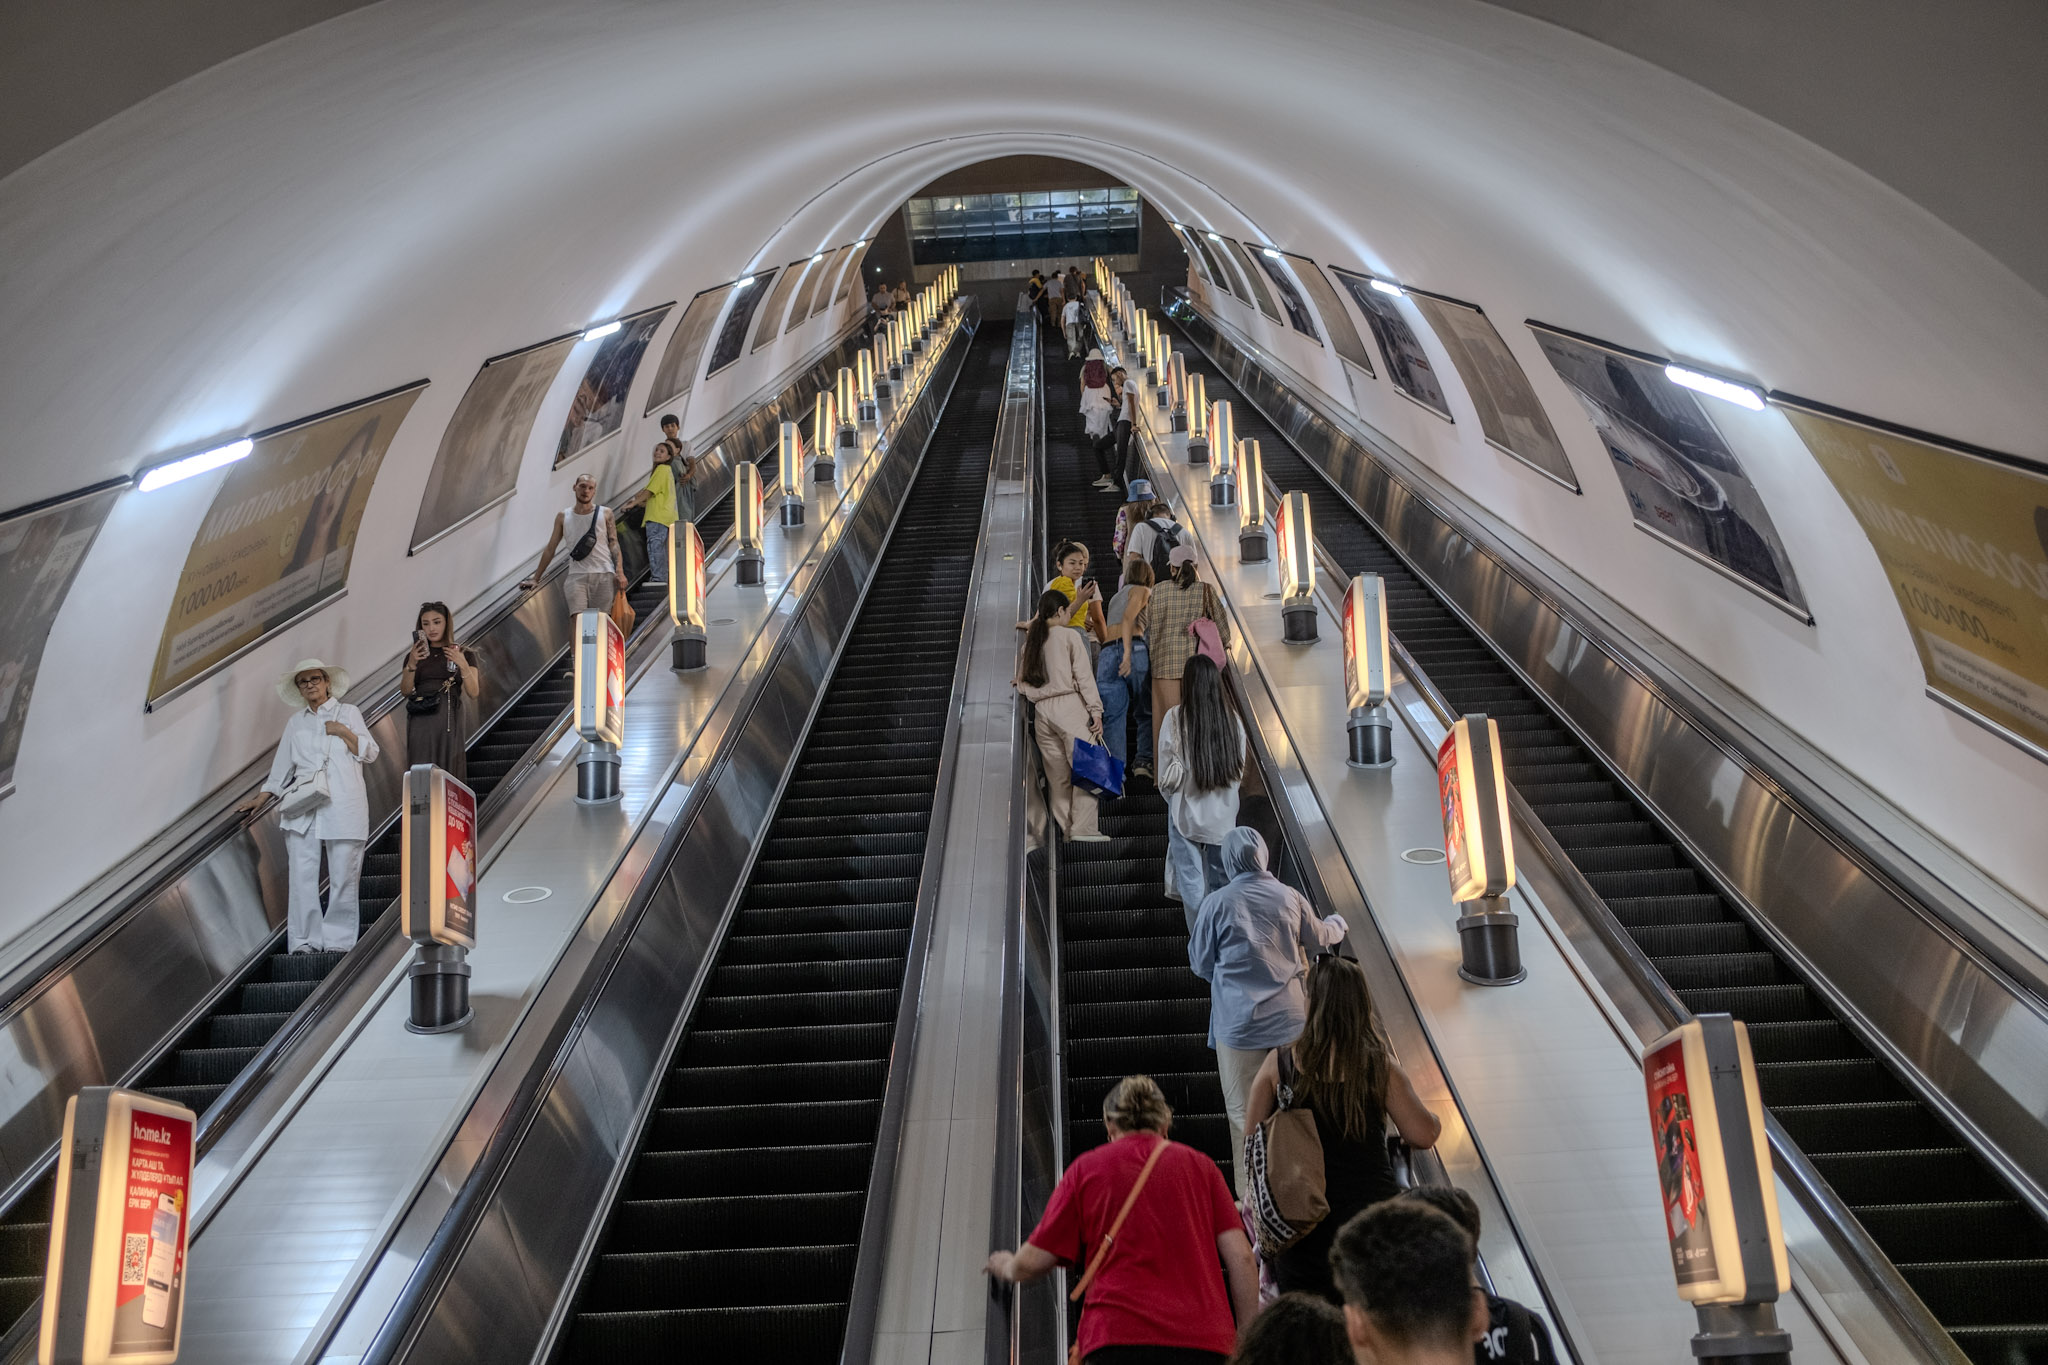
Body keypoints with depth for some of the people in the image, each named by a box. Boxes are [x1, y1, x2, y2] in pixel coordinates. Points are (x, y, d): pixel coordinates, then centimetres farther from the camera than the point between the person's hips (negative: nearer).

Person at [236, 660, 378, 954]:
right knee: (302, 873, -8)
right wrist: (261, 797, 16)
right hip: (303, 808, 2)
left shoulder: (348, 713, 14)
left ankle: (338, 938, -3)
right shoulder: (296, 722, 22)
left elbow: (370, 753, 8)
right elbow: (283, 765, 23)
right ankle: (304, 940, -6)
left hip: (344, 807, -2)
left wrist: (344, 732, -4)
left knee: (344, 875, -7)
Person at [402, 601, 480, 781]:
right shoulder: (414, 655, 15)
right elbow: (405, 691, 3)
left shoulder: (462, 653, 9)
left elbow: (473, 694, 1)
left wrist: (463, 664, -12)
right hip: (421, 721, 1)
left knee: (449, 772, -10)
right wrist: (412, 664, -11)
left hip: (449, 720, -1)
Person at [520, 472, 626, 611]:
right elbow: (550, 549, 15)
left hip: (604, 575, 0)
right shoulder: (563, 516, 13)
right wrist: (535, 579, 13)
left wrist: (620, 572, -10)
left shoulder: (605, 514, 11)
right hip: (576, 576, 0)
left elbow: (614, 544, 5)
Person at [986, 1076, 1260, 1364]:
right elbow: (1241, 1257, 9)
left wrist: (1006, 1267, 36)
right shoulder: (1199, 1164, 18)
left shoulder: (1086, 1167, 14)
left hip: (1116, 1339, -1)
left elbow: (1031, 1264, 13)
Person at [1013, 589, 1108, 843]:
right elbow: (1083, 676, -5)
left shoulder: (1030, 641, 16)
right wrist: (1096, 710, -6)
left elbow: (1022, 684, 11)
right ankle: (1083, 828, -13)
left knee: (1058, 775, 7)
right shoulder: (1070, 635, 1)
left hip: (1041, 712, 6)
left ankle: (1067, 829, 5)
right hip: (1068, 706, -6)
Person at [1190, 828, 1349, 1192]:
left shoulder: (1216, 903, -9)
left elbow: (1200, 963, 1)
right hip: (1291, 1018, 3)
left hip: (1240, 1022, -3)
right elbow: (1317, 940, 19)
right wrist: (1338, 924, 42)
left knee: (1244, 1112, 4)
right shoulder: (1290, 897, 0)